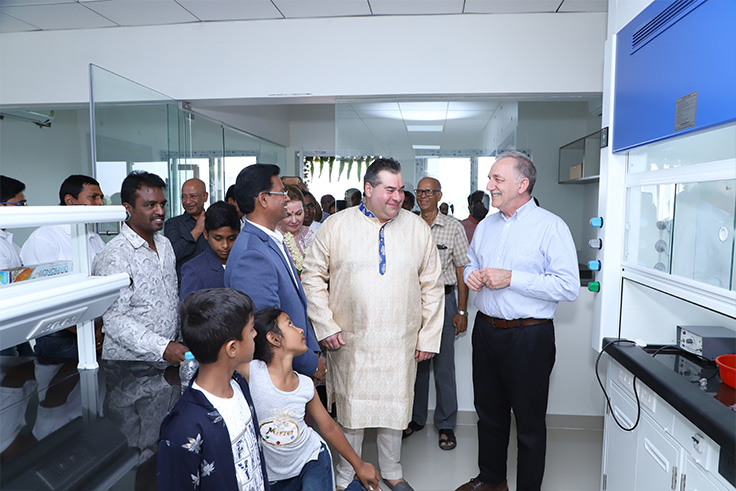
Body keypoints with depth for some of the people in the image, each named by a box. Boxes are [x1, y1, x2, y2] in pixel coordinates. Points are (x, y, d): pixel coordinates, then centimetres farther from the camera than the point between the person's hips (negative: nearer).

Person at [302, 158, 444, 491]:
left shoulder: (417, 228, 2)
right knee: (351, 407, 11)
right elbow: (313, 276, 1)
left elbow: (431, 285, 5)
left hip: (400, 343, 2)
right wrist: (326, 326, -6)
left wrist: (429, 337, 3)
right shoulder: (335, 226, -3)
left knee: (395, 407, 15)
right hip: (350, 341, -1)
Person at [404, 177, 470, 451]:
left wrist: (462, 311, -6)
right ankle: (416, 418, 29)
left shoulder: (453, 228, -1)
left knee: (443, 366, 3)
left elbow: (462, 270, -2)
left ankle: (446, 425, 19)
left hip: (443, 299, -3)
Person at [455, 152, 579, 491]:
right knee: (489, 411, 20)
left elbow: (569, 287, -19)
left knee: (529, 422, 9)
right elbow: (470, 264, 23)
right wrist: (471, 274, -1)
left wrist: (511, 278, -23)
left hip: (529, 336, -6)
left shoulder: (551, 226, -11)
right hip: (486, 331, 7)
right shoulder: (485, 226, 10)